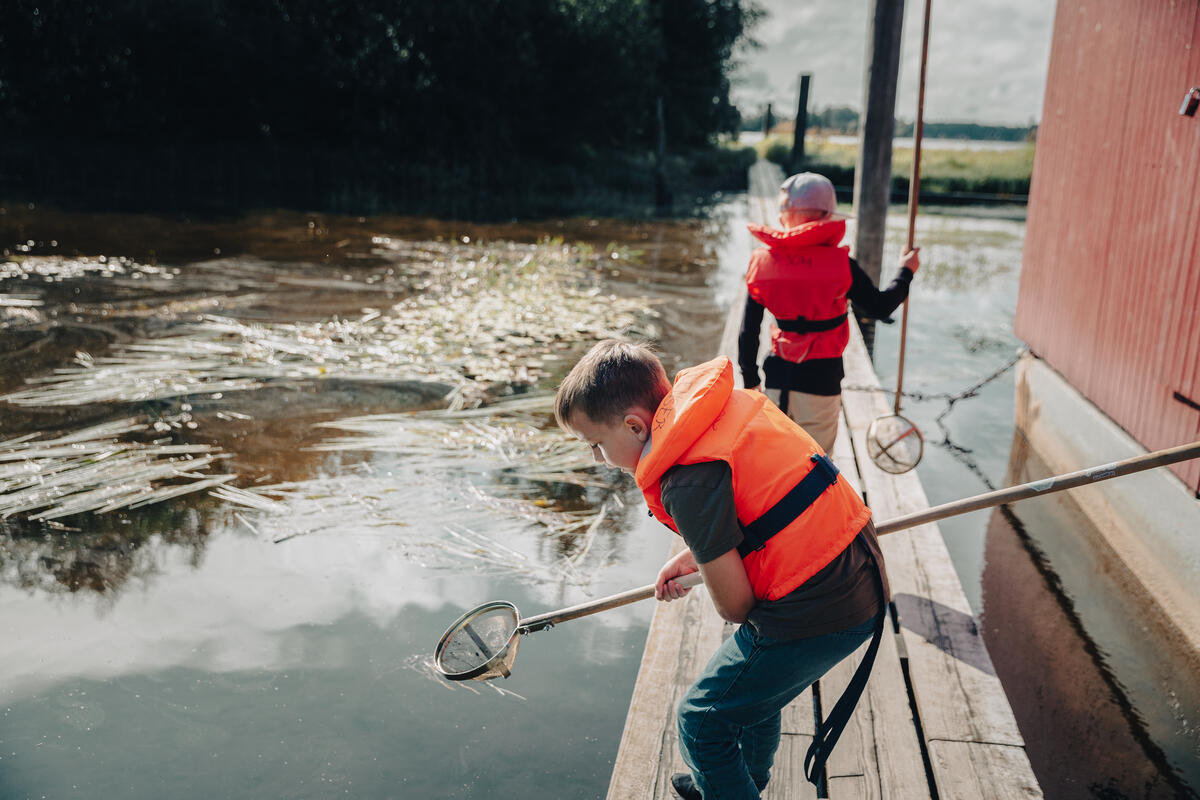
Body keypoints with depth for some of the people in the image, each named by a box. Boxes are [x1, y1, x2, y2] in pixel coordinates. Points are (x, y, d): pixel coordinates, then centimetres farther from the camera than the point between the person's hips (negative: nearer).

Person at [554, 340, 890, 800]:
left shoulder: (690, 484, -24)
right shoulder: (731, 402, 2)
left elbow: (733, 606, -16)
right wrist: (696, 557, 18)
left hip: (812, 615, -9)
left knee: (702, 723, 7)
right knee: (755, 682, 32)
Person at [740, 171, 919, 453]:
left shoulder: (762, 262, -3)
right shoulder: (841, 265, -13)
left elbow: (749, 329, 1)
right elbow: (880, 307, -3)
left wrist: (749, 379, 12)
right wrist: (906, 272, 14)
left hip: (778, 377, 3)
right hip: (821, 378, -3)